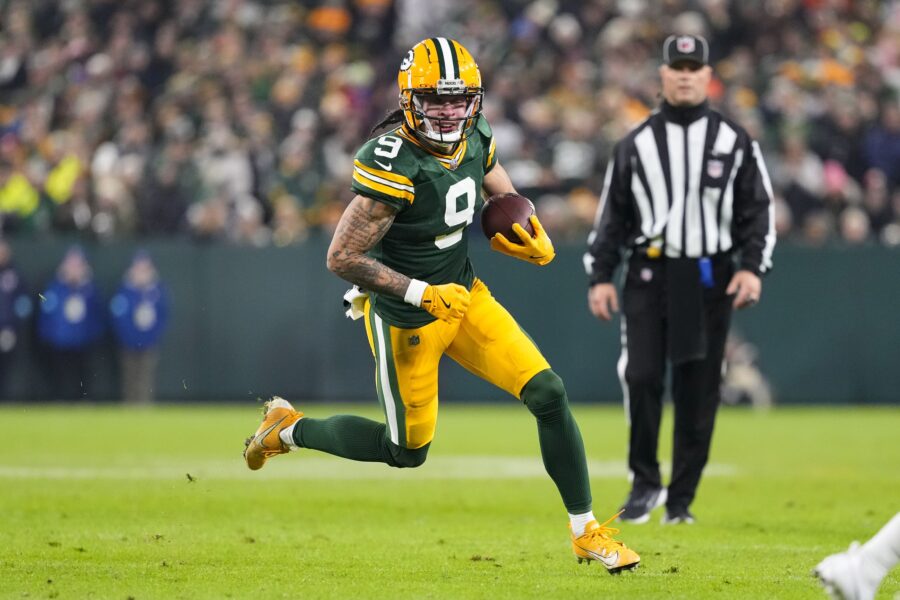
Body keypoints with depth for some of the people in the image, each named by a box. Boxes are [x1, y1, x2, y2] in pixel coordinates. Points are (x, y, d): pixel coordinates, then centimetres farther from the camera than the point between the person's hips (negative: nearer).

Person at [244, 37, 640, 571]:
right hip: (405, 321, -6)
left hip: (465, 295, 6)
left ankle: (587, 532, 8)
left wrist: (537, 242, -7)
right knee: (407, 452, 10)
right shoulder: (395, 165, -28)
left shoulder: (475, 142, -5)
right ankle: (289, 429, 33)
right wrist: (423, 294, -27)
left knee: (549, 395, -5)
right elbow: (342, 257, -26)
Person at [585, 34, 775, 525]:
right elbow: (611, 214, 9)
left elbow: (758, 211, 6)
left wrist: (752, 267, -7)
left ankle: (681, 499, 10)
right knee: (640, 376, -13)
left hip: (710, 277, 0)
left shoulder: (734, 142, 6)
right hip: (648, 273, 0)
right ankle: (644, 482, 4)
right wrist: (600, 276, 3)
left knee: (697, 391, 1)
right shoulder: (636, 144, 7)